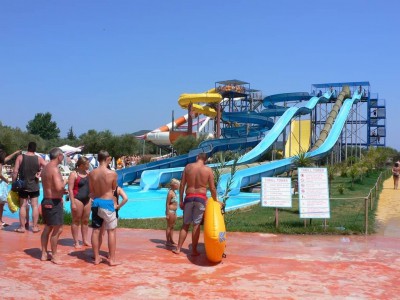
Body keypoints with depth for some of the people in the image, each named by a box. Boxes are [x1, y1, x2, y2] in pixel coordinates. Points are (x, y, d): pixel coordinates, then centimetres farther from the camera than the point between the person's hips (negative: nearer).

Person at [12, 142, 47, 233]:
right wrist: (40, 173, -1)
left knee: (23, 206, 6)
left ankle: (22, 227, 10)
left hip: (23, 186, 0)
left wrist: (14, 183, -1)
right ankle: (35, 226, 9)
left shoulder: (20, 157, -6)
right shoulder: (39, 159, -4)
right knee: (35, 206, 6)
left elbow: (15, 172, -9)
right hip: (34, 186, 1)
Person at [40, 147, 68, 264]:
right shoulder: (54, 169, -18)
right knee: (57, 229, -2)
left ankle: (44, 254, 24)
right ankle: (54, 255, 6)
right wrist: (64, 182, -8)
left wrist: (62, 191, 23)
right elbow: (59, 187, -28)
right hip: (54, 202, -10)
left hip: (46, 200, 10)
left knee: (48, 228, 17)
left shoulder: (45, 168, 12)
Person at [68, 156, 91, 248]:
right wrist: (73, 203, -19)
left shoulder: (87, 173, 10)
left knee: (85, 221, 12)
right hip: (77, 199, -7)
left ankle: (85, 240, 21)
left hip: (87, 199, 7)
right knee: (76, 221, 2)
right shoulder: (73, 174, -10)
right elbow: (70, 189, -14)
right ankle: (76, 242, 8)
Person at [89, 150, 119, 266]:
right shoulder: (112, 173, -13)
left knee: (96, 231, 11)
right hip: (107, 203, -4)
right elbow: (114, 189, 3)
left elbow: (91, 191, 4)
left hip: (96, 203, 4)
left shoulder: (92, 173, -3)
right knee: (112, 231, 5)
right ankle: (112, 259, 8)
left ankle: (96, 258, 19)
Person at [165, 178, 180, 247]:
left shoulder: (174, 192, 12)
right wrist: (167, 214, -21)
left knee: (172, 227, 15)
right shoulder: (170, 193, -16)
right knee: (169, 226, -2)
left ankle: (171, 240, 24)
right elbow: (167, 204, -19)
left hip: (174, 212, 10)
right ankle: (168, 241, 4)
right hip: (170, 211, -10)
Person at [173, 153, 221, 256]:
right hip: (201, 198, -1)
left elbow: (182, 185, 1)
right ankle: (194, 250, 9)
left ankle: (178, 248, 14)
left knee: (185, 224, 11)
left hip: (189, 197, 2)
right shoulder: (208, 170, -2)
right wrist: (215, 200, 14)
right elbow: (212, 188, -1)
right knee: (196, 224, 4)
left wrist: (181, 200, 7)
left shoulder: (188, 167, 2)